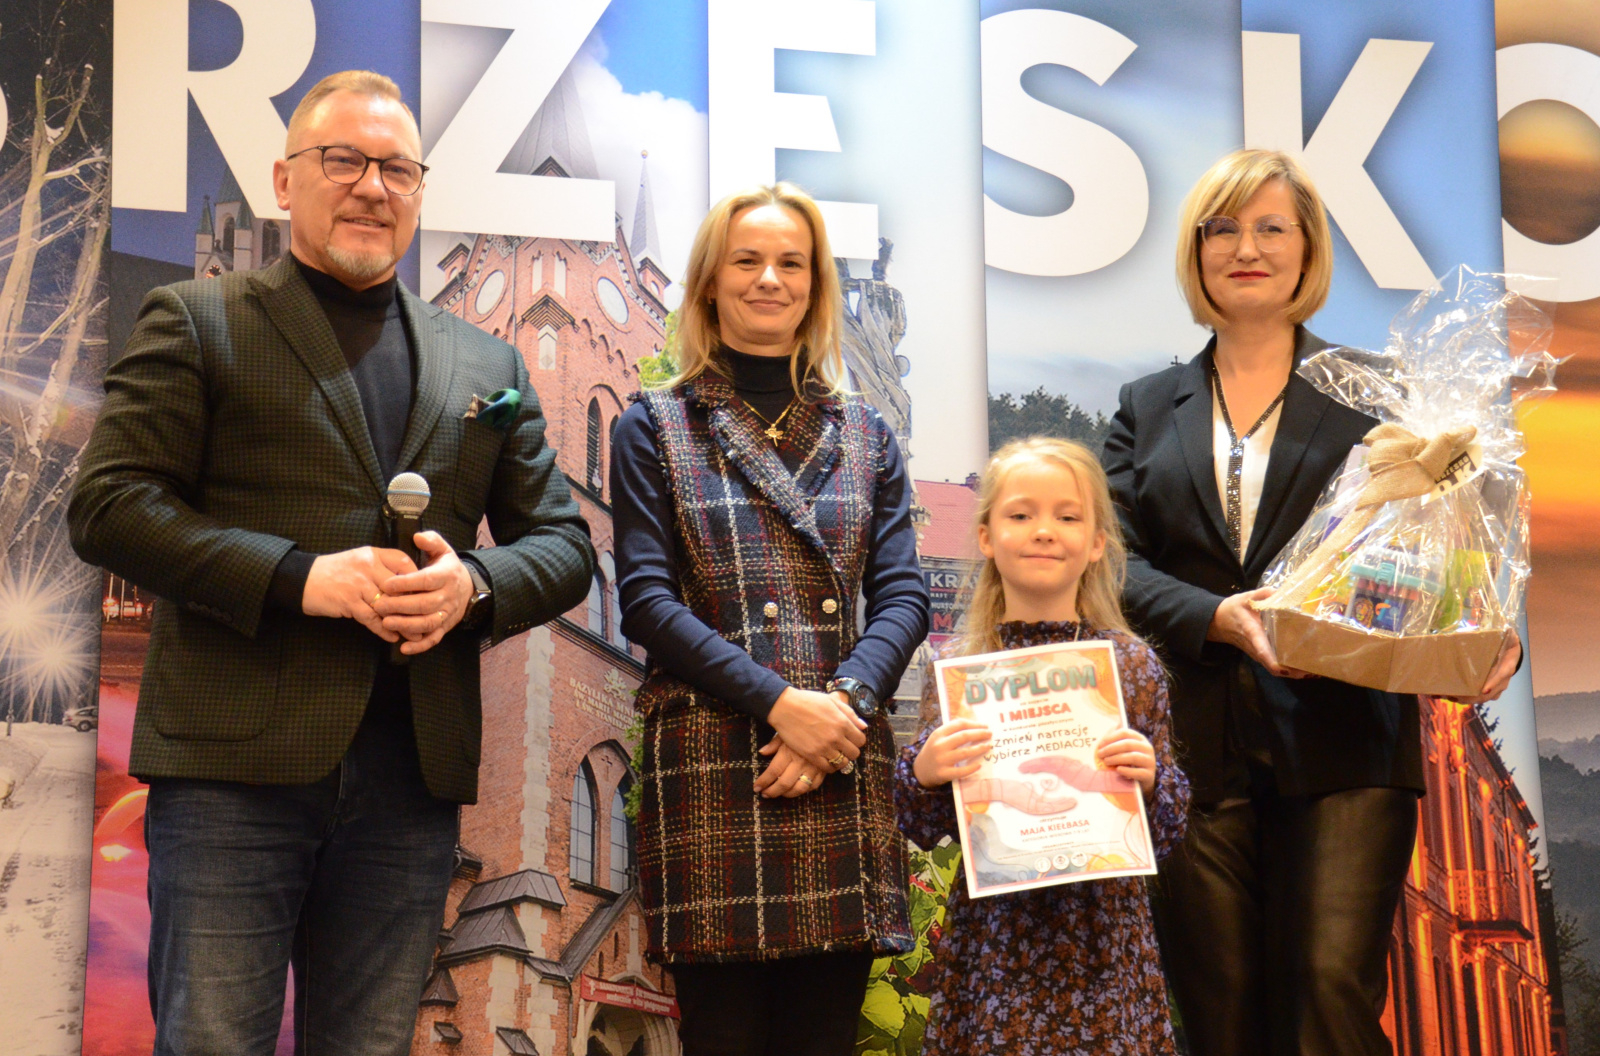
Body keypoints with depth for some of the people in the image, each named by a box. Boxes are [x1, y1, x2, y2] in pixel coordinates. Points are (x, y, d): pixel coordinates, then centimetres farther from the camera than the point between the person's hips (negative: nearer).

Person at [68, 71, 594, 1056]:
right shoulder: (197, 323, 7)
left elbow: (564, 543, 16)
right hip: (235, 759, -3)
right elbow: (110, 505, -4)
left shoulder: (487, 364, 18)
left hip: (413, 775, 4)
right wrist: (300, 578, -16)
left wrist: (475, 585, -7)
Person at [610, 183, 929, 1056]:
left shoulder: (864, 436, 15)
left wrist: (843, 702, -11)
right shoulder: (656, 428, 7)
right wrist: (782, 703, -13)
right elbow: (646, 600, -3)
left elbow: (903, 597, 8)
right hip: (709, 768, -3)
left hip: (842, 768, 3)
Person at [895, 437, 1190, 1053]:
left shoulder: (1134, 666, 2)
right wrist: (921, 773, -15)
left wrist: (1149, 779, -13)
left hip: (1103, 945, 0)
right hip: (992, 940, 0)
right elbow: (923, 831, 5)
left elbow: (1166, 838, 6)